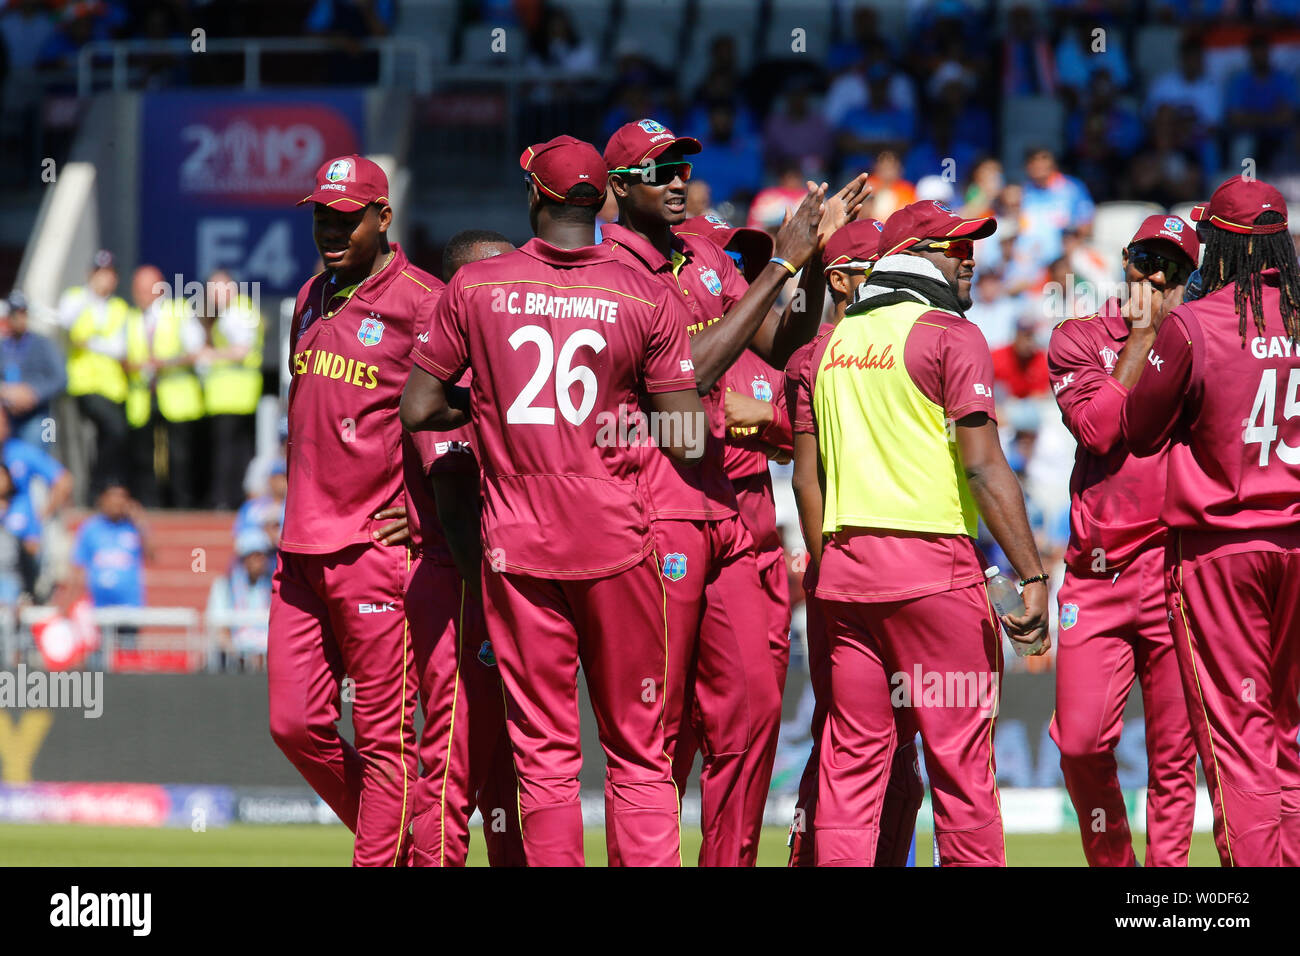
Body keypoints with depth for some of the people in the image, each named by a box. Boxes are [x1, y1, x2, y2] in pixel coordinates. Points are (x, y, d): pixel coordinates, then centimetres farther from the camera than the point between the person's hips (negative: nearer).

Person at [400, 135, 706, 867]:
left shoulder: (475, 287, -1)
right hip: (617, 535, -1)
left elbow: (418, 409, 3)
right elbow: (688, 440, -5)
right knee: (638, 749, 5)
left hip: (516, 542, 1)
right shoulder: (645, 297, -3)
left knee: (544, 754, 5)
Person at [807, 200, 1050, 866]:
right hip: (933, 566, -6)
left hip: (845, 562, 6)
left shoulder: (832, 342, 16)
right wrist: (1033, 576, -14)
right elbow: (984, 467, -13)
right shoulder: (950, 335, -5)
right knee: (959, 760, -3)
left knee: (850, 761, 6)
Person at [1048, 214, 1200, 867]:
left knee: (1174, 751, -2)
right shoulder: (1078, 340, 11)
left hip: (1175, 568, 0)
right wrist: (1140, 338, -3)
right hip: (1095, 575, 0)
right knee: (1081, 744, -7)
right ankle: (1111, 863, 13)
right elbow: (1098, 427, -6)